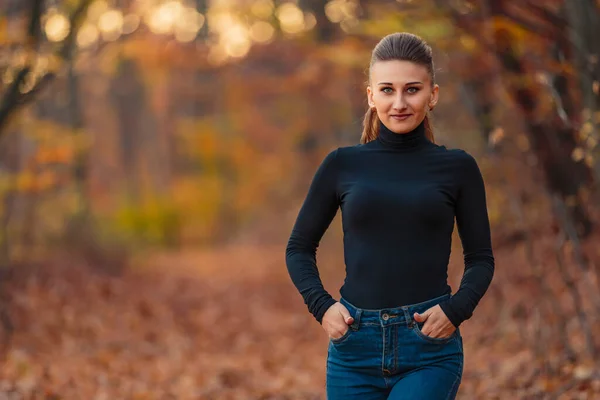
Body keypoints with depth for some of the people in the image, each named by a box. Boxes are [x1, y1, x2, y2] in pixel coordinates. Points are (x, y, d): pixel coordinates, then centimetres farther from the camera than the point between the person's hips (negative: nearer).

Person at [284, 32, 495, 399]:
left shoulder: (457, 167, 3)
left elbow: (481, 258, 9)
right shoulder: (343, 165, 5)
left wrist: (456, 310, -9)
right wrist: (321, 305, -3)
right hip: (355, 344, 2)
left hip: (430, 346, -2)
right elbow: (299, 247, 13)